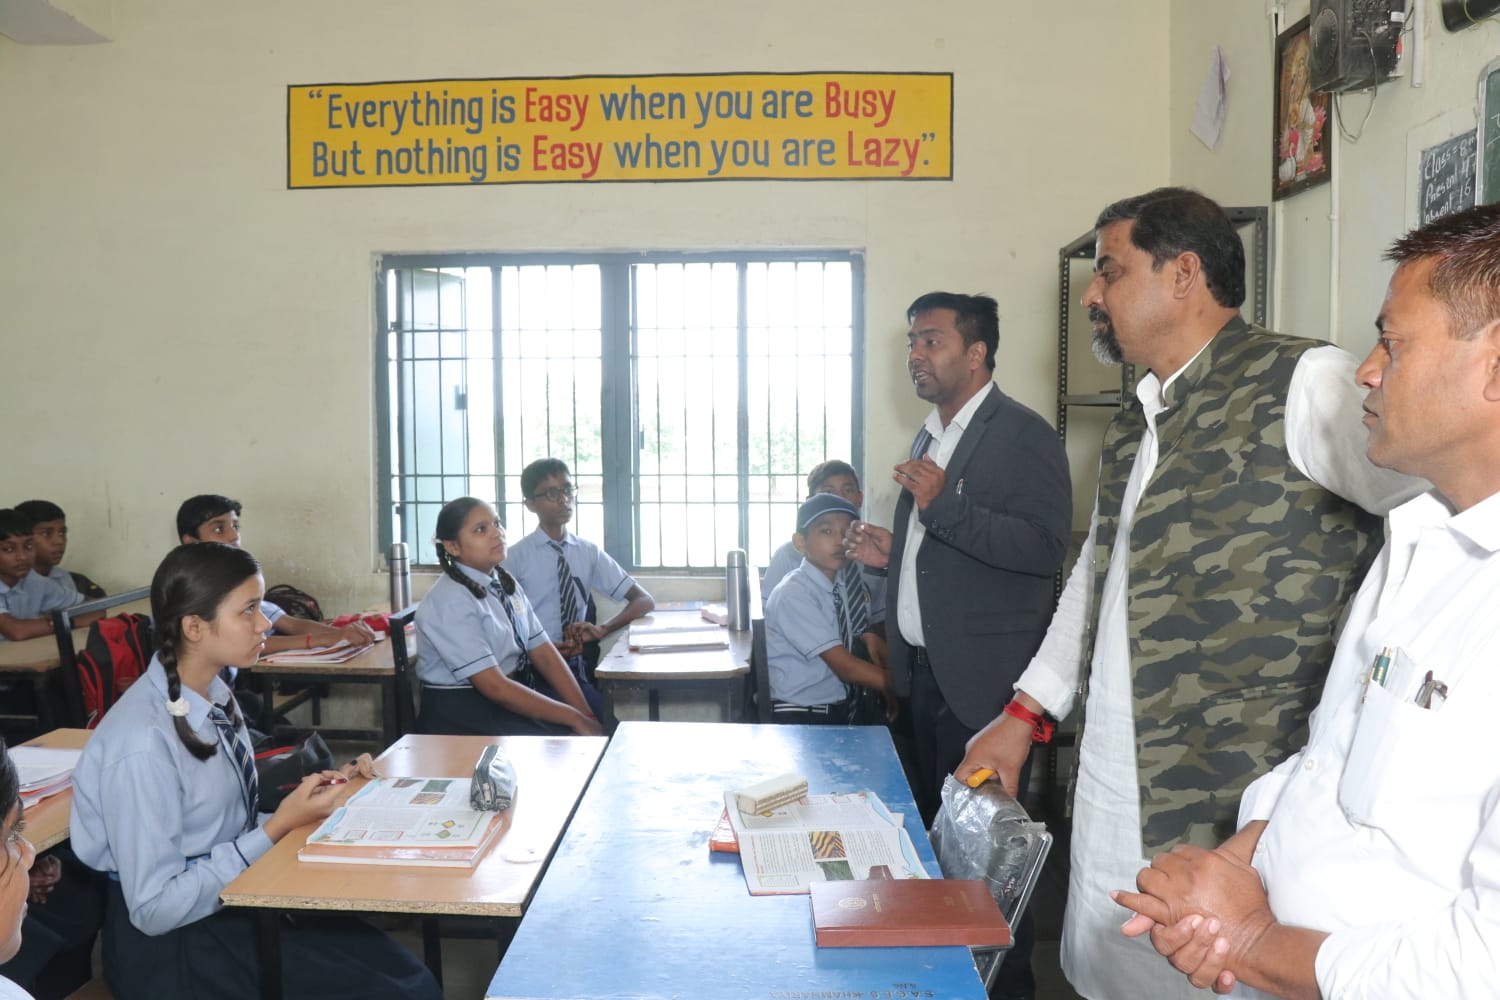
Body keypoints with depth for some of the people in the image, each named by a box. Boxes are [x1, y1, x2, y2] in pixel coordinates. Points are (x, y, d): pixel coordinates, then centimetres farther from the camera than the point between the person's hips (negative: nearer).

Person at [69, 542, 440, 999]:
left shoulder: (214, 696, 0)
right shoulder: (142, 742, -24)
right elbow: (155, 908, -20)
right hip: (172, 941, -7)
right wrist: (279, 828, -20)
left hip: (234, 895, 7)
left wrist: (304, 806, -8)